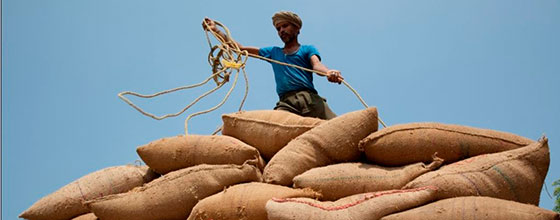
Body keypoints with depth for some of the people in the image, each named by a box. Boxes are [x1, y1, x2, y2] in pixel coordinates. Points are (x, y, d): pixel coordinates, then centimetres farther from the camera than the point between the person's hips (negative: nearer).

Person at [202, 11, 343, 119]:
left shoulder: (308, 49, 21)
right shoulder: (273, 52, 32)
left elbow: (317, 65, 0)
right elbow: (239, 48, 34)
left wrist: (329, 72, -25)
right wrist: (216, 30, 29)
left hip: (310, 98, -1)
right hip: (286, 102, 1)